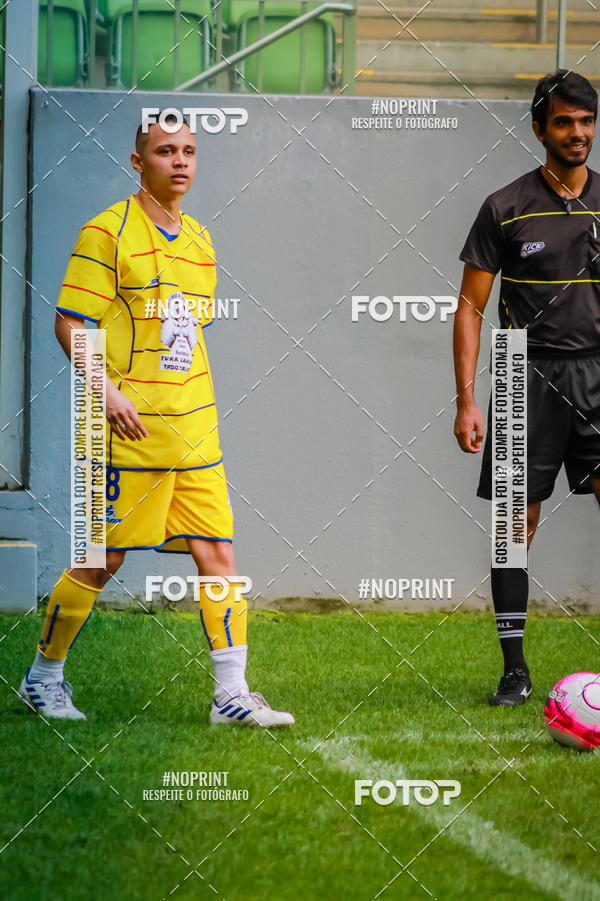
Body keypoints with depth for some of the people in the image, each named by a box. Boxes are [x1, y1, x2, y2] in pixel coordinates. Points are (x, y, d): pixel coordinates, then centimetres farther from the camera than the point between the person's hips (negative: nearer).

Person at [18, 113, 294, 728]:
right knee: (102, 560, 0)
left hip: (194, 433, 6)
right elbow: (70, 323, -10)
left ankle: (231, 694, -1)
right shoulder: (108, 232, -7)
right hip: (130, 429, -6)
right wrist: (107, 391, -20)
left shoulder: (198, 241, 15)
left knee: (218, 552, -2)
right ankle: (44, 677, 18)